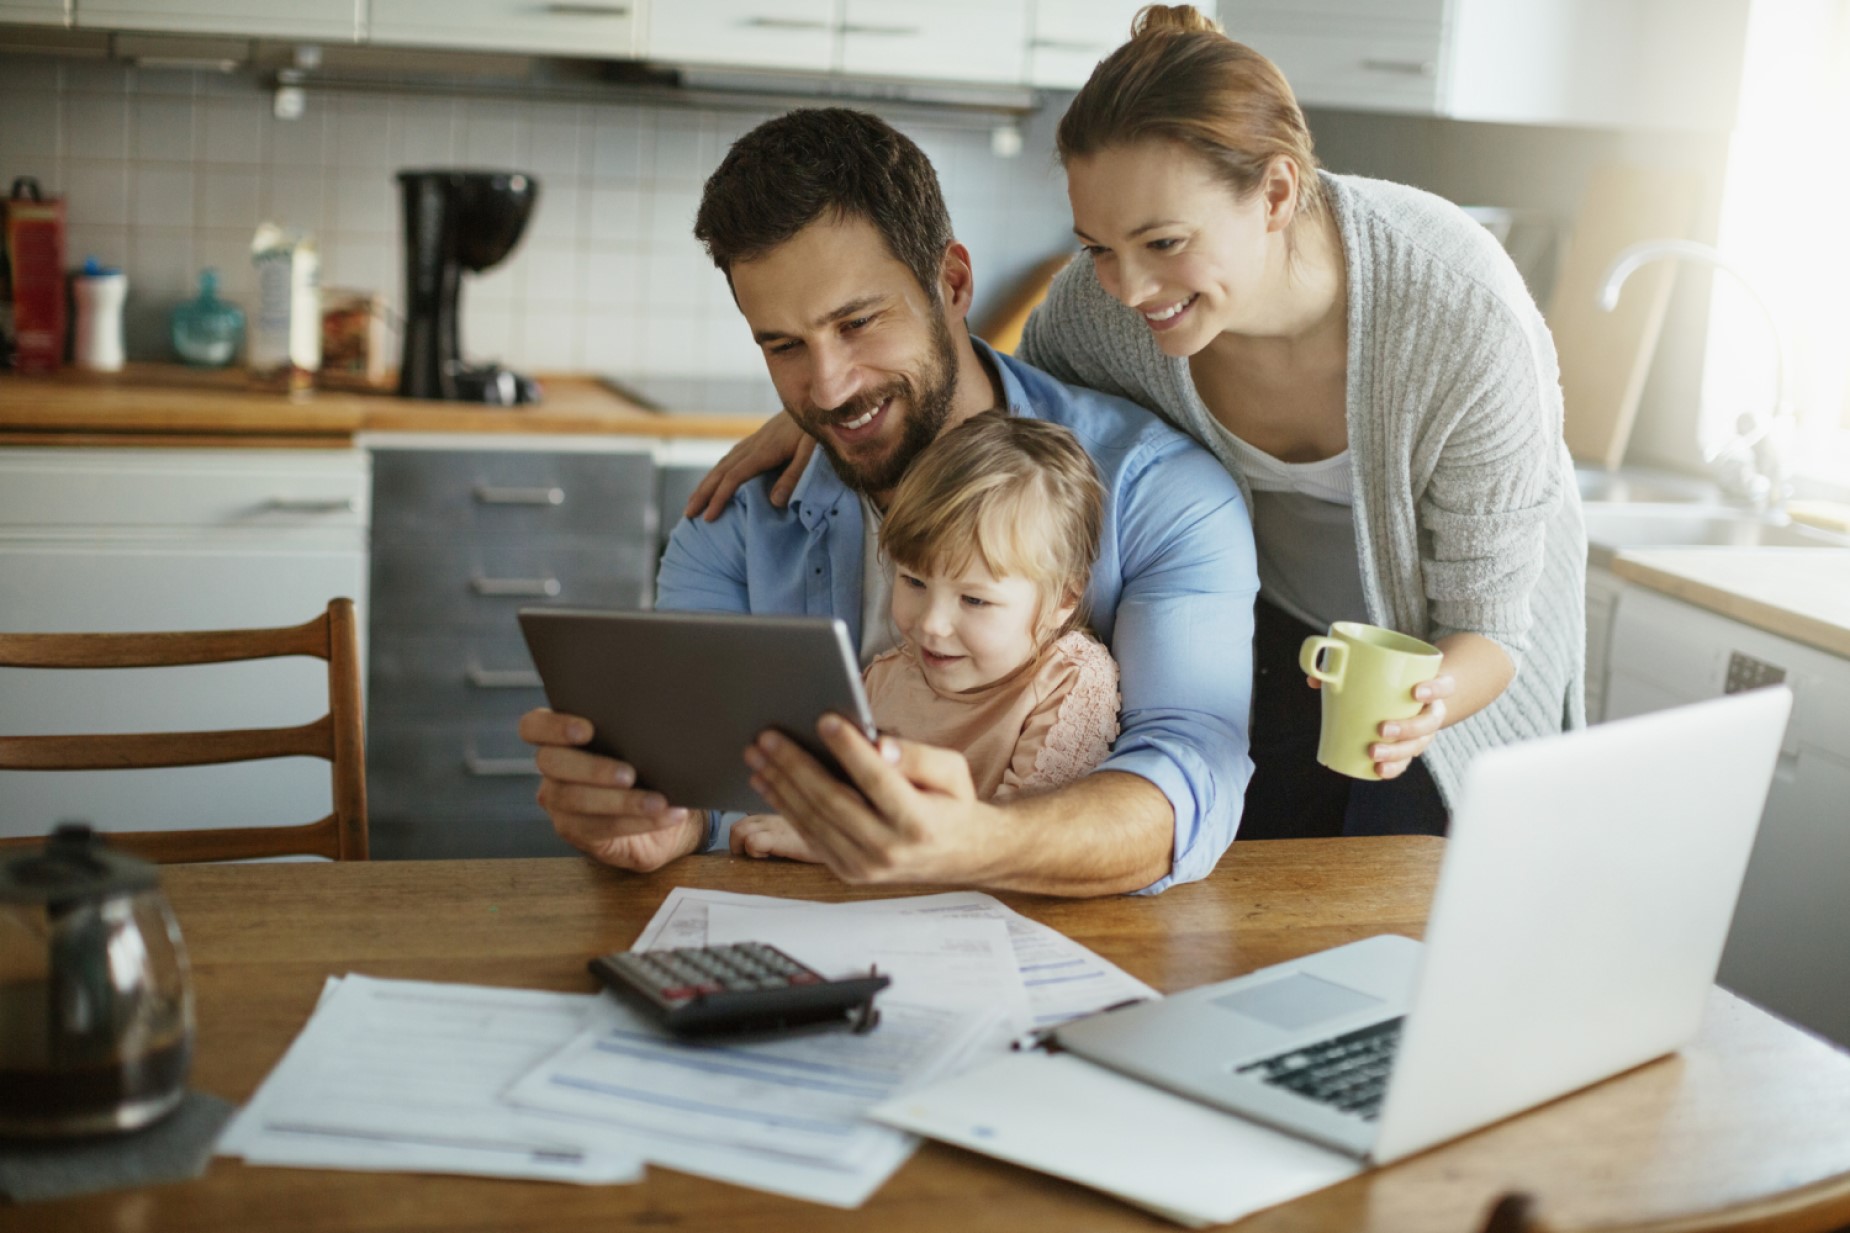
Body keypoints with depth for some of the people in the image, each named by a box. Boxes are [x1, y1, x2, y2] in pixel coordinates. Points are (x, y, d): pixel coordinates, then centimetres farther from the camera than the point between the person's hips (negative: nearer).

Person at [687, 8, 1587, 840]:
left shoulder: (1465, 319, -36)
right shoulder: (1103, 301, -27)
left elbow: (1488, 625, -24)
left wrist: (1427, 701, -48)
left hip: (1446, 646, -2)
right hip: (1273, 621, 3)